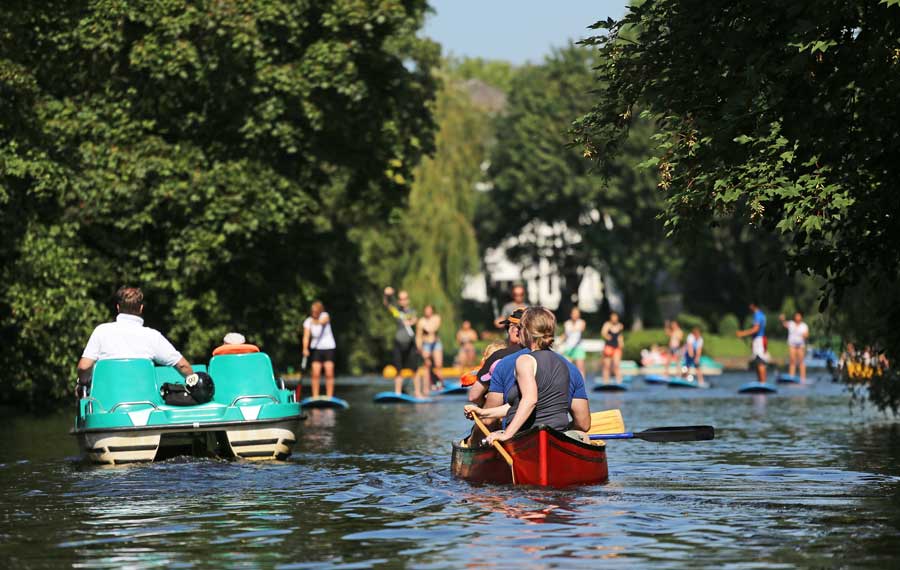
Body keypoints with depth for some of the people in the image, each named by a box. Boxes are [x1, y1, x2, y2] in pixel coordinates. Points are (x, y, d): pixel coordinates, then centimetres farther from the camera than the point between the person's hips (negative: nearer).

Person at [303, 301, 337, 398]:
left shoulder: (325, 316, -8)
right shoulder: (308, 321, -6)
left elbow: (325, 320, -32)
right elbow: (306, 336, -16)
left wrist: (320, 322, -52)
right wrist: (305, 348, -31)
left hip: (329, 347, -1)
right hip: (316, 349, 1)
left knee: (329, 374, -7)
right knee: (315, 374, -8)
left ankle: (329, 398, -5)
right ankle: (315, 397, -4)